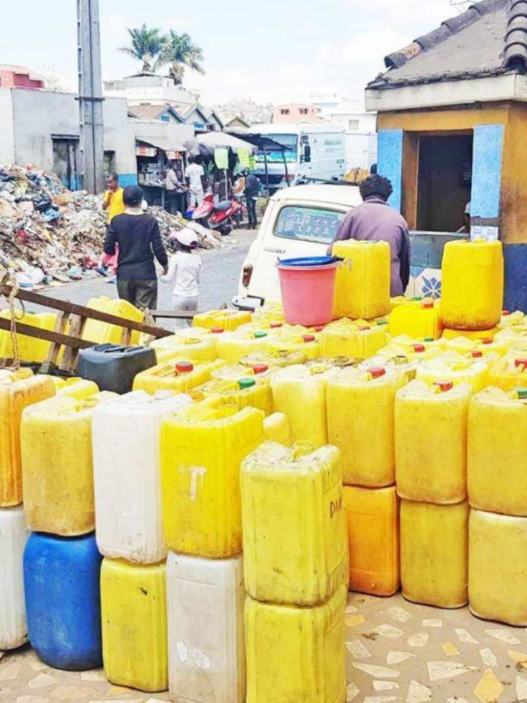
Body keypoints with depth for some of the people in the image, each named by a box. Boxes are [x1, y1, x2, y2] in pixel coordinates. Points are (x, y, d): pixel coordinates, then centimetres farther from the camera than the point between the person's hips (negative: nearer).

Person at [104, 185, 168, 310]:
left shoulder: (116, 221, -3)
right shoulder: (150, 221, -7)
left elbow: (108, 249, -3)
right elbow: (158, 248, -8)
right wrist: (165, 264, 10)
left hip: (124, 274, 2)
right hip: (146, 274, -2)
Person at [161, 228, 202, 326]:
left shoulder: (176, 258, -10)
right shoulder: (197, 258, 0)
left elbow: (169, 278, -7)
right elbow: (199, 279, 8)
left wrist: (162, 276, 14)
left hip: (179, 295, -3)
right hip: (194, 295, 4)